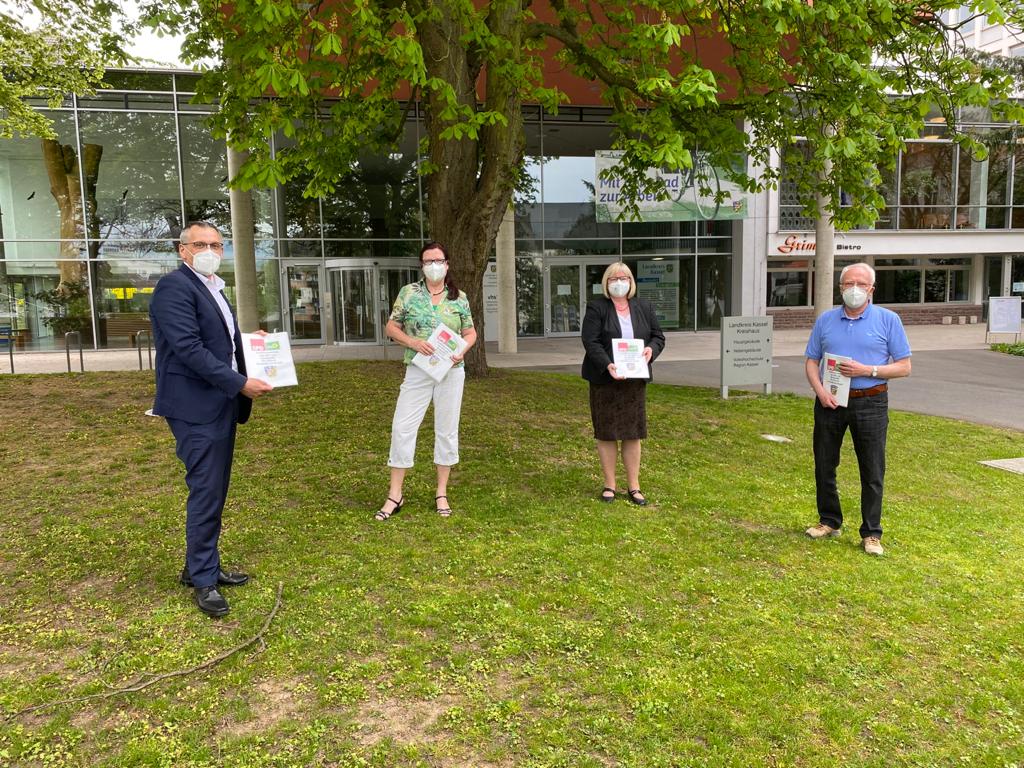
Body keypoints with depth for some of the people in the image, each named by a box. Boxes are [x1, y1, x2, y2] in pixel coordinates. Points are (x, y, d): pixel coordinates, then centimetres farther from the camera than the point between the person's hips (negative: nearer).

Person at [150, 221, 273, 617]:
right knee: (206, 492, -4)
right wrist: (240, 383, -21)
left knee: (214, 492, 15)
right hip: (196, 407, -9)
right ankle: (204, 580, 7)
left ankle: (200, 566, 27)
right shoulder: (174, 287, -12)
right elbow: (189, 348, -21)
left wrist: (244, 380, 4)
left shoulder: (213, 288, 17)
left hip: (220, 404, 9)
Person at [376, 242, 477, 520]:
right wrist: (413, 342, -14)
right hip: (418, 371, -1)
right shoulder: (408, 293, 1)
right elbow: (391, 327, 4)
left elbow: (470, 332, 11)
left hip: (451, 371, 1)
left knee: (447, 430, 7)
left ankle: (442, 494, 21)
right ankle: (395, 495, 9)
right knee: (402, 427, -3)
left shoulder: (459, 297, 4)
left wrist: (462, 350, -10)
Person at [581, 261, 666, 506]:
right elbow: (590, 342, -13)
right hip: (605, 379, -3)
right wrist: (607, 365, -27)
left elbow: (658, 336, 13)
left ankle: (633, 486, 16)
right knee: (606, 432, 4)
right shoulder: (596, 308, -4)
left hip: (634, 380, 3)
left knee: (633, 433, 6)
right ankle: (609, 485, 16)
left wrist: (651, 349, -10)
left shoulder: (644, 307, 9)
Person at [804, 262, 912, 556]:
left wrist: (867, 370, -16)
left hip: (870, 403, -3)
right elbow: (811, 361, 8)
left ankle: (871, 533, 14)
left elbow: (904, 366, -2)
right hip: (830, 402, 3)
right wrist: (820, 391, -9)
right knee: (824, 465, 11)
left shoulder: (888, 320, -1)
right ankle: (829, 521, 28)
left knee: (872, 471, 3)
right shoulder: (826, 320, 7)